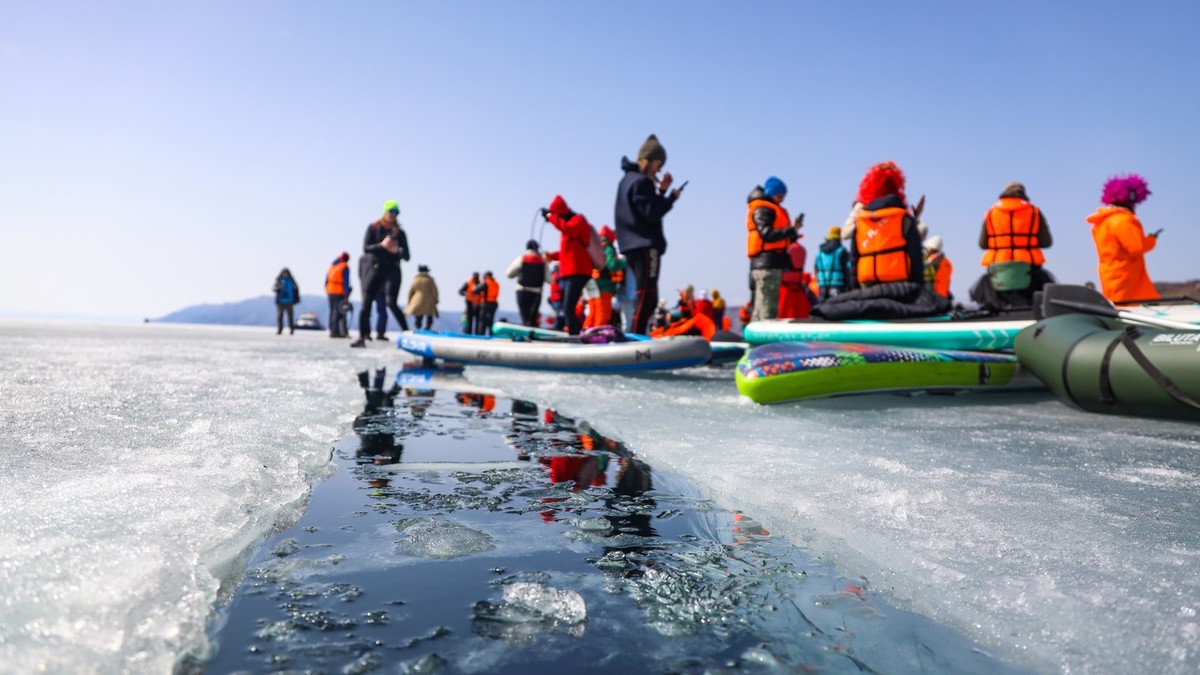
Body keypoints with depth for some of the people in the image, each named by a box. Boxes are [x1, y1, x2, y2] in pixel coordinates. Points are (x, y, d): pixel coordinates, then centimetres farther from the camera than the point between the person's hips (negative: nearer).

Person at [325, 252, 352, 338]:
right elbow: (346, 282, -11)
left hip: (330, 290, 7)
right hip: (339, 292, -7)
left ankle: (332, 330, 14)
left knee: (332, 310, 12)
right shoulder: (345, 267, -6)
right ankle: (335, 331, -9)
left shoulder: (332, 265, 15)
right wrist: (347, 294, -10)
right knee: (339, 311, -6)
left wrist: (327, 290, 17)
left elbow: (327, 278, 15)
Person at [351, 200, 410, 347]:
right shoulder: (373, 228, 6)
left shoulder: (399, 232, 8)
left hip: (392, 270, -1)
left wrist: (397, 251, -16)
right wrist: (382, 245, -20)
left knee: (391, 303, -15)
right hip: (375, 269, 1)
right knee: (366, 304, -3)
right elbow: (366, 248, -5)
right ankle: (362, 337, 5)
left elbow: (406, 256, 5)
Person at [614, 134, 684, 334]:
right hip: (646, 245, -10)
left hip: (633, 246, 10)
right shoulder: (641, 182, -11)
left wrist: (661, 191, 12)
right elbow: (652, 214, -17)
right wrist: (671, 197, -6)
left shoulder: (628, 179, 19)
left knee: (648, 299, 13)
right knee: (646, 298, -11)